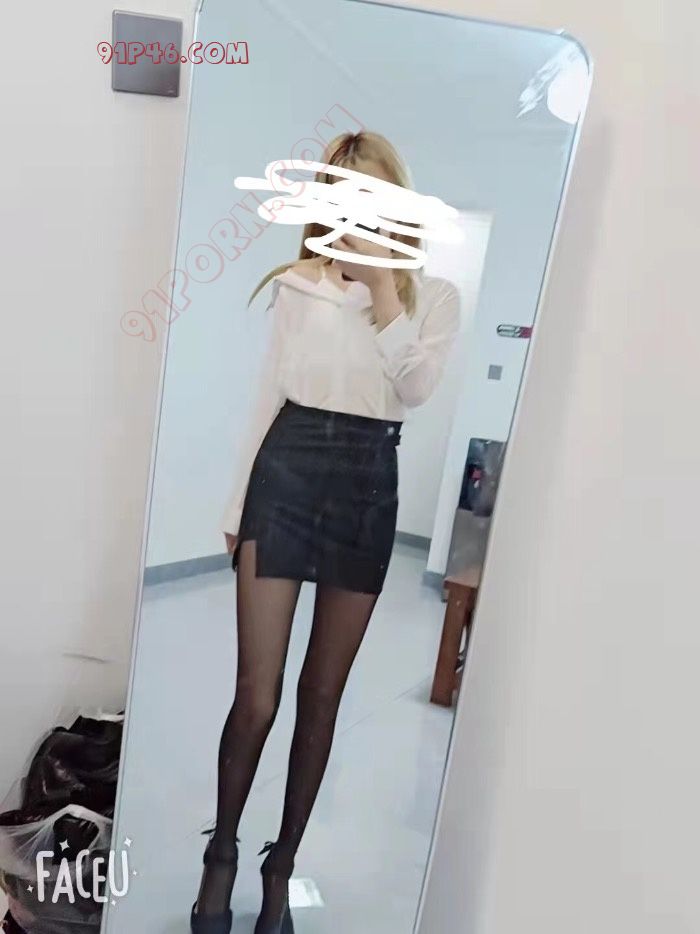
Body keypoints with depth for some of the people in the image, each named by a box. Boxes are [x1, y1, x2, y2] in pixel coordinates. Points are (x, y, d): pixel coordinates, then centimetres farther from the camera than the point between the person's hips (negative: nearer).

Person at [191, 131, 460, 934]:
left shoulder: (434, 295, 10)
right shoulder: (299, 283, 7)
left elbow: (415, 389, -7)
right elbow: (269, 395, 7)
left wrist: (383, 285, -9)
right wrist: (238, 504, 6)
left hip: (368, 480, 1)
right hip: (289, 471, -1)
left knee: (322, 694, 10)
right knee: (257, 696, 1)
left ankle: (282, 865, 32)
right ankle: (222, 855, 29)